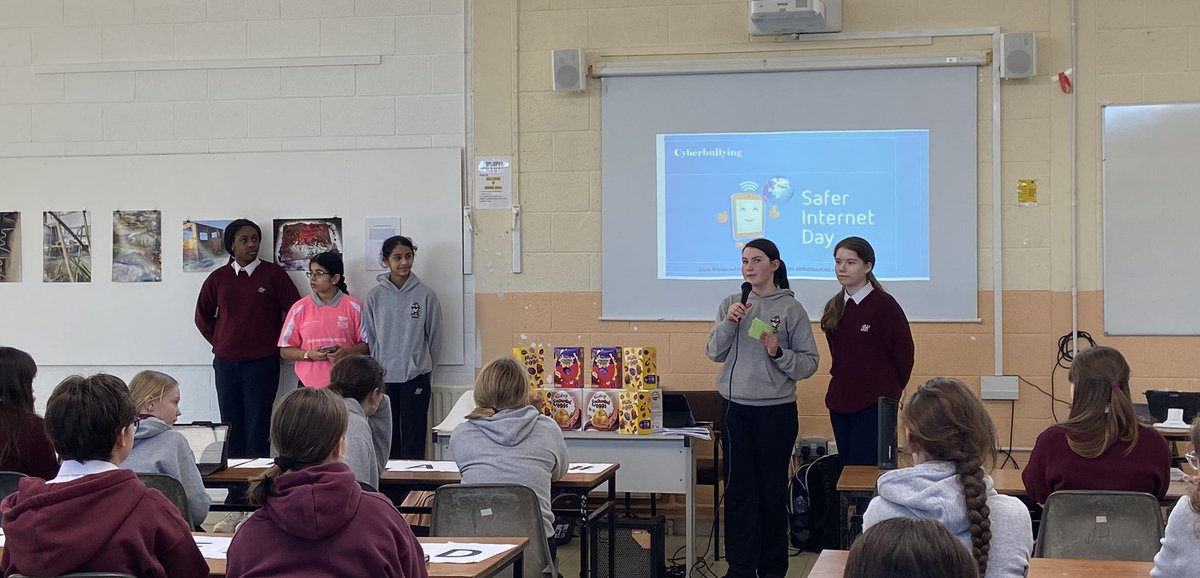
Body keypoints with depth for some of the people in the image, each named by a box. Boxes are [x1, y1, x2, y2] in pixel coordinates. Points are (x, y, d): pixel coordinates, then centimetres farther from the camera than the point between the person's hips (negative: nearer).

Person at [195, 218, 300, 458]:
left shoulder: (273, 274, 0)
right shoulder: (218, 278, 8)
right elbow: (202, 316, 19)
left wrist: (277, 344, 3)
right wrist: (220, 342, 11)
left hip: (263, 363, -3)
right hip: (226, 363, 3)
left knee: (258, 429, -5)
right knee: (231, 426, 4)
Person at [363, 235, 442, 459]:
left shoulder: (426, 295, -2)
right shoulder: (375, 296, 1)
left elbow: (434, 336, 5)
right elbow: (370, 337, 7)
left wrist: (422, 365, 10)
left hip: (416, 376, -1)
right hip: (384, 378, 2)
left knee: (414, 441, 1)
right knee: (388, 440, 8)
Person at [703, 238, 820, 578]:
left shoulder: (791, 308, -3)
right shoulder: (731, 304, 6)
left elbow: (809, 362, -3)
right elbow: (714, 353, 3)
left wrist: (778, 352, -18)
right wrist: (728, 323, -11)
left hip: (776, 410, -3)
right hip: (734, 408, 3)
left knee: (772, 489, 5)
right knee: (738, 488, 4)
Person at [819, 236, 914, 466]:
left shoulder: (884, 304, -9)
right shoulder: (834, 307, 9)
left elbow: (903, 353, -2)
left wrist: (889, 391, 8)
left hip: (874, 405, -6)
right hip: (840, 402, 6)